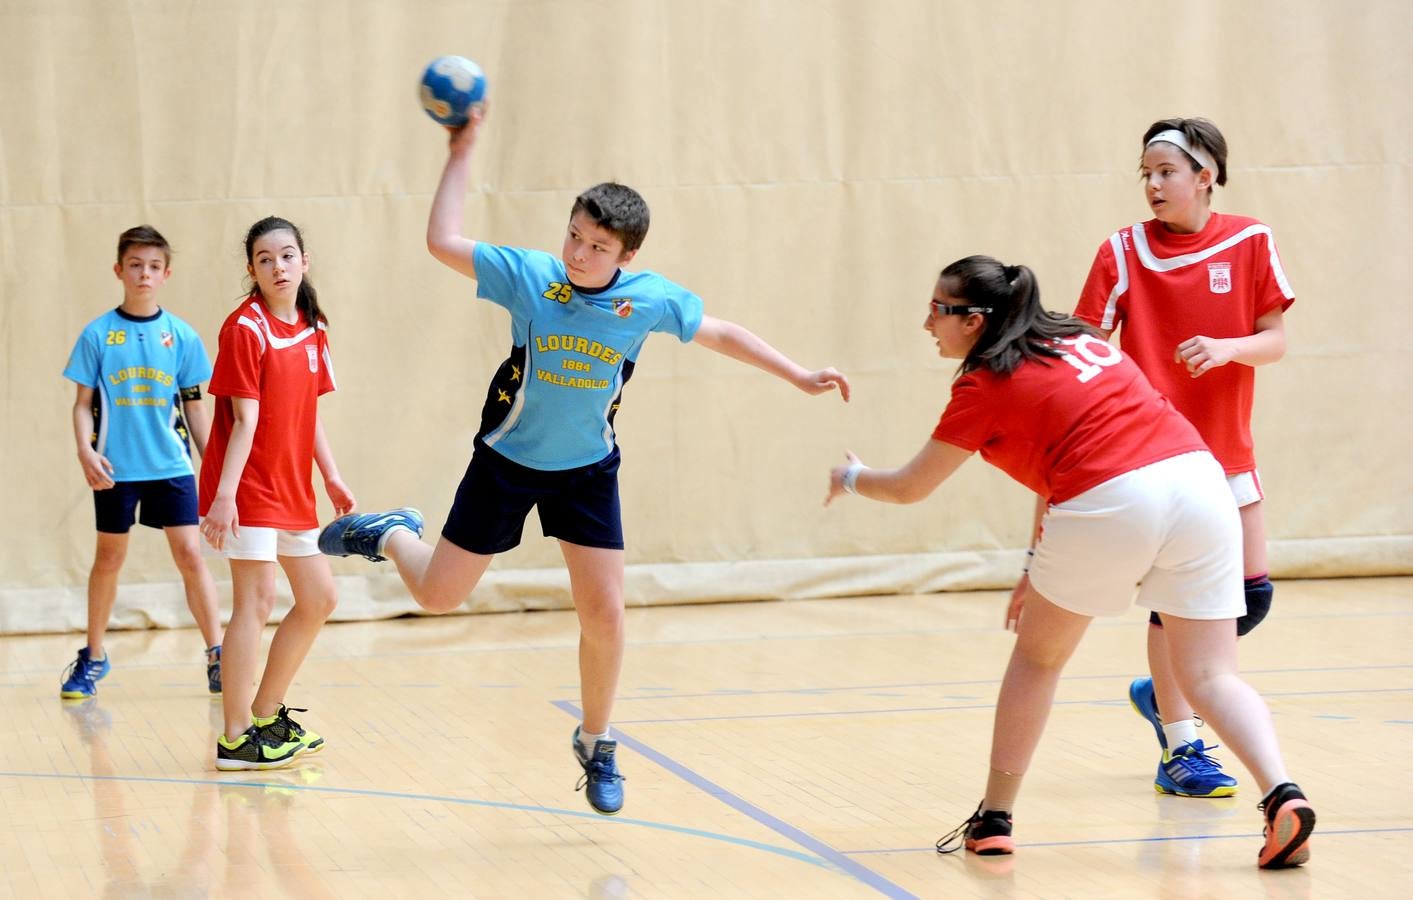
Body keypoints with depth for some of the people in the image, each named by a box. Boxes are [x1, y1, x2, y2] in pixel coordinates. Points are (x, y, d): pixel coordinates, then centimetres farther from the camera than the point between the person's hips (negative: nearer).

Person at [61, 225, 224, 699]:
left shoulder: (181, 336, 3)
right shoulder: (97, 335, -1)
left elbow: (193, 406, 9)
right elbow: (83, 403, 2)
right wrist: (85, 451, -13)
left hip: (171, 465, 0)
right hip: (116, 469, 0)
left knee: (190, 554, -7)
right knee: (109, 557, 11)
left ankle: (216, 655, -2)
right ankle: (93, 657, 25)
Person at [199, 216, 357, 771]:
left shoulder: (313, 332, 10)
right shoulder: (246, 328, -13)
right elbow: (245, 419, -18)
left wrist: (331, 477, 15)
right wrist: (223, 495, -22)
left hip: (292, 489, 9)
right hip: (250, 488, -9)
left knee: (319, 598, 11)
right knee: (256, 600, -10)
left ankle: (267, 716, 23)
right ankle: (235, 740, -5)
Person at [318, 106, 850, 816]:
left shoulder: (651, 299, -14)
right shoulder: (529, 275, -18)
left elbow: (721, 334, 2)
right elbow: (442, 242, -18)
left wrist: (800, 376, 4)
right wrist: (461, 154, -20)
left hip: (586, 471, 1)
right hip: (506, 460, -1)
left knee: (605, 614, -3)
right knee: (437, 595, 5)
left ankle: (596, 745, 19)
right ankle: (391, 534, 40)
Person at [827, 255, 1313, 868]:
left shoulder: (985, 385, 8)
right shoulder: (1081, 341, 26)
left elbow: (907, 488, 18)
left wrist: (852, 479, 38)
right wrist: (1042, 567, 34)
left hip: (1111, 502, -5)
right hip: (1199, 478, 5)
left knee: (1037, 657, 17)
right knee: (1210, 677, 6)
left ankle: (994, 819, 25)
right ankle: (1282, 794, -18)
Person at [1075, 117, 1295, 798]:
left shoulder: (1250, 243, -1)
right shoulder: (1123, 252, -6)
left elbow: (1275, 340, -1)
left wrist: (1227, 347, -20)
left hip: (1226, 449, 3)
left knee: (1252, 594, 3)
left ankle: (1164, 692, 28)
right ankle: (1180, 750, 4)